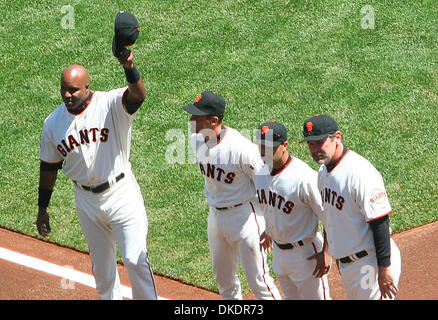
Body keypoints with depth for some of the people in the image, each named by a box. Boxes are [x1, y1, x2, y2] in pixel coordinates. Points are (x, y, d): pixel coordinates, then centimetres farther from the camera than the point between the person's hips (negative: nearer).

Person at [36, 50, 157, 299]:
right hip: (87, 200, 4)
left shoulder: (111, 105, -15)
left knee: (135, 260, -6)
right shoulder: (53, 123, -1)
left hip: (122, 194, -4)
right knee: (101, 264, 15)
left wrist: (129, 68, -58)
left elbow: (138, 95, -37)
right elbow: (49, 167, 10)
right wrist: (42, 209, 15)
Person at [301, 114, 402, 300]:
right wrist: (331, 252, 24)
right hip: (345, 264, 9)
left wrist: (384, 269, -23)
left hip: (370, 262, -9)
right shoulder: (323, 171, 7)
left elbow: (380, 223, -23)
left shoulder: (360, 173, -23)